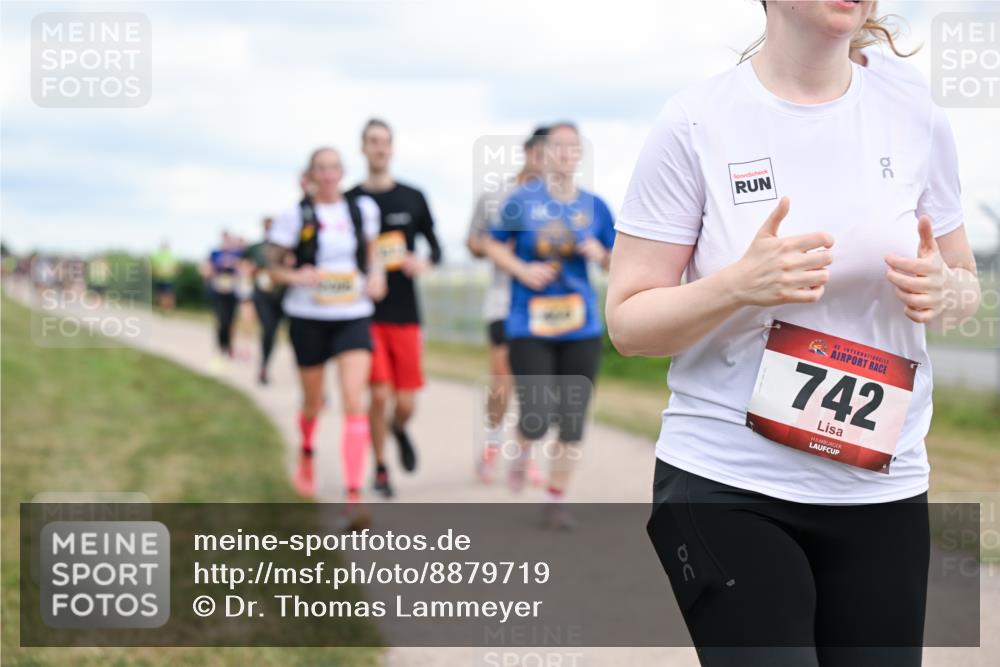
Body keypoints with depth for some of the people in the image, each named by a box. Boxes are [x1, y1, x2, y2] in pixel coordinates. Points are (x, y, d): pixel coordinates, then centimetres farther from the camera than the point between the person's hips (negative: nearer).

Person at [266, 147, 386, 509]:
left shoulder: (363, 208, 3)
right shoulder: (295, 216, -5)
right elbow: (273, 268, -2)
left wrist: (376, 273, 2)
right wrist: (296, 276, -22)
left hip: (353, 316, 1)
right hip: (308, 317, -1)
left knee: (354, 401, -14)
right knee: (313, 401, 15)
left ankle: (354, 494, -15)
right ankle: (306, 456, 48)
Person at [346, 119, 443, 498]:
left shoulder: (413, 198, 5)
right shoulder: (349, 200, 2)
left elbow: (435, 247, 10)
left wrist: (425, 262, -12)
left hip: (405, 313, 1)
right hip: (366, 314, -1)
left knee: (406, 402, 0)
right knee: (380, 394, -9)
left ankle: (400, 430, 36)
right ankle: (380, 467, 13)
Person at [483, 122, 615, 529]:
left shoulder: (594, 206, 5)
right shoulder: (522, 200, -1)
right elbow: (494, 247, 7)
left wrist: (601, 255, -10)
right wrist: (522, 269, -11)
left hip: (581, 329, 3)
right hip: (530, 328, -2)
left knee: (573, 422, 2)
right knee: (537, 420, -9)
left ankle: (556, 499, 18)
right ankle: (523, 450, 28)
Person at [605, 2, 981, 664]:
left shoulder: (915, 115, 4)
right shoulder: (696, 121, -6)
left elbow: (966, 282, 16)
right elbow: (628, 322, -4)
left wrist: (943, 290, -9)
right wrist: (740, 284, -23)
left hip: (883, 488, 4)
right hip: (726, 486, -3)